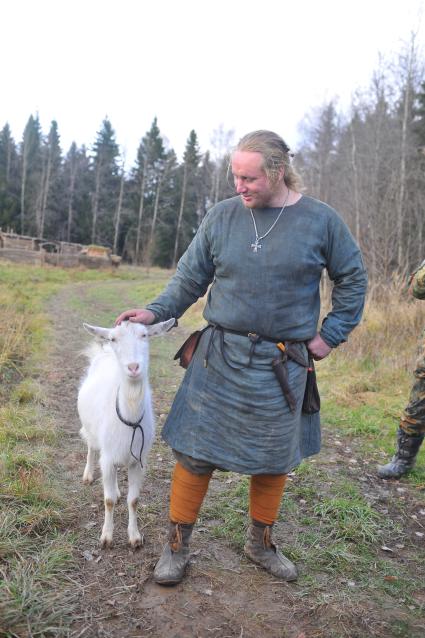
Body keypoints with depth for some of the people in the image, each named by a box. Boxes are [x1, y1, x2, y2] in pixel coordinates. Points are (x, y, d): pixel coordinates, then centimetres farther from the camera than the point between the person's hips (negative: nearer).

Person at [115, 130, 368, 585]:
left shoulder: (320, 220, -3)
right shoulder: (222, 216, -1)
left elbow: (352, 279, 7)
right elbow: (190, 277, 6)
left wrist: (331, 334, 1)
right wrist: (156, 312, -8)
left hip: (282, 365, 0)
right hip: (219, 356, 0)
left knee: (273, 458, 14)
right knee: (195, 451, 3)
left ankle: (260, 543, 37)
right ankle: (176, 547, 23)